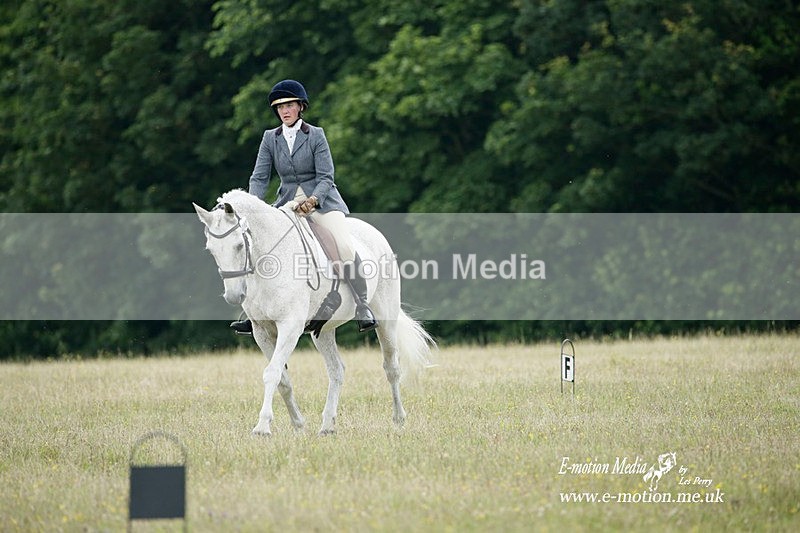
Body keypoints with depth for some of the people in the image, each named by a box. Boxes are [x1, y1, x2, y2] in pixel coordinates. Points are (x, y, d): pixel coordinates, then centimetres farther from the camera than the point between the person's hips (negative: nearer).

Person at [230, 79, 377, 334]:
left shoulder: (316, 135, -4)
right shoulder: (270, 138, 6)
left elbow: (325, 177, -9)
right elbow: (259, 177, 0)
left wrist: (312, 200, -27)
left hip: (321, 200, -4)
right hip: (287, 202, 4)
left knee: (345, 246, -25)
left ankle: (362, 306, -14)